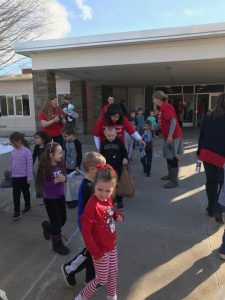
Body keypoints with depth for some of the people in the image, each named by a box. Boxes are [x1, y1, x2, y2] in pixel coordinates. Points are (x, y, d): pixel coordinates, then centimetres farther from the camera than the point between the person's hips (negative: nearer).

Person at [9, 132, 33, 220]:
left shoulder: (27, 151, -17)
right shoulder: (13, 152, 1)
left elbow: (30, 165, -15)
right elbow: (11, 164, 12)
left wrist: (29, 177, -14)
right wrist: (11, 174, 17)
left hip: (24, 177, -4)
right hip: (15, 177, 4)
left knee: (25, 192, 16)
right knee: (16, 195, 2)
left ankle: (27, 206, 37)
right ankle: (16, 212, 9)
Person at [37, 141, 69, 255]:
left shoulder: (61, 164, -7)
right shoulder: (44, 168, -22)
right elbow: (42, 184, -19)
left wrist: (63, 179, -18)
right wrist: (56, 181, -28)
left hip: (60, 196, 6)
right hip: (50, 199, -6)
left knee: (63, 219, 17)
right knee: (56, 222, 6)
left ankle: (48, 227, 48)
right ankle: (57, 243, 29)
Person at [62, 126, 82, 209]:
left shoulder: (77, 143, -17)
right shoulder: (67, 143, 6)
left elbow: (79, 156, -16)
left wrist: (78, 166, -18)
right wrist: (65, 163, 18)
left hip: (74, 167, -7)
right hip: (68, 167, 7)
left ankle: (75, 200, 15)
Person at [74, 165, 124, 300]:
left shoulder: (108, 199, -7)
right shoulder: (92, 205, -30)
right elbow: (86, 231, -25)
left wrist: (117, 215, -8)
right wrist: (96, 253, -19)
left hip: (112, 246, 7)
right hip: (101, 250, -7)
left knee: (113, 275, 25)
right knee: (101, 280, 12)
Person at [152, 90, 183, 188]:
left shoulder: (166, 107, -18)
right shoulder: (163, 107, 13)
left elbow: (173, 121, -25)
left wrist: (170, 135, -29)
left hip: (173, 136, -10)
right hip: (168, 136, 10)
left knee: (172, 157, -4)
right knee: (168, 156, 18)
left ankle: (174, 181, 5)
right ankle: (170, 175, 33)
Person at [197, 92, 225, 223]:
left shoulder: (208, 116, 5)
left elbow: (202, 135, 9)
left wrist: (200, 151, 17)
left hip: (207, 154, 4)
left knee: (211, 182, 15)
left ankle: (212, 208, 26)